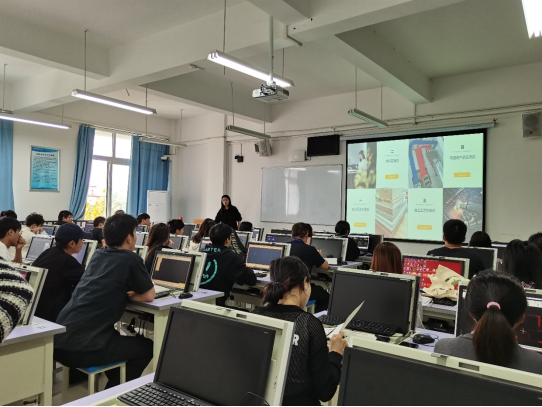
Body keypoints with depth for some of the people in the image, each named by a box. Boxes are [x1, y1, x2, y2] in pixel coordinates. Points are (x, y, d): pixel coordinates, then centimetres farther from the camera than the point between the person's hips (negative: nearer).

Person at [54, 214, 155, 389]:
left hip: (59, 341, 8)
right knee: (147, 347, 12)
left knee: (116, 335, 33)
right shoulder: (130, 260, -10)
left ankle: (114, 384, 40)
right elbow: (149, 295, 1)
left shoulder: (98, 255, 12)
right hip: (82, 348, -8)